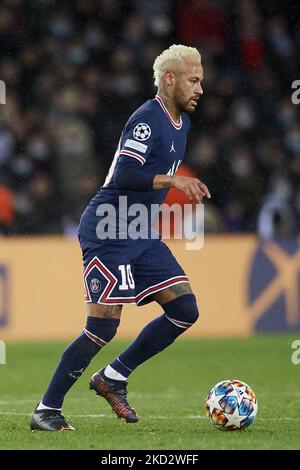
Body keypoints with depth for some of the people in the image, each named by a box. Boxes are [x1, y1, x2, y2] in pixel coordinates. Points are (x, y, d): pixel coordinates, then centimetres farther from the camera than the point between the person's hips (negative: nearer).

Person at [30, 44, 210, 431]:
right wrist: (173, 181, -22)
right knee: (104, 327, -12)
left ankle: (113, 377, 12)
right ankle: (46, 410, -2)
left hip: (141, 236, 9)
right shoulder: (147, 119, -16)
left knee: (185, 311, 0)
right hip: (108, 234, -9)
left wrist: (184, 187, 12)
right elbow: (124, 175, -25)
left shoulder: (181, 121, 14)